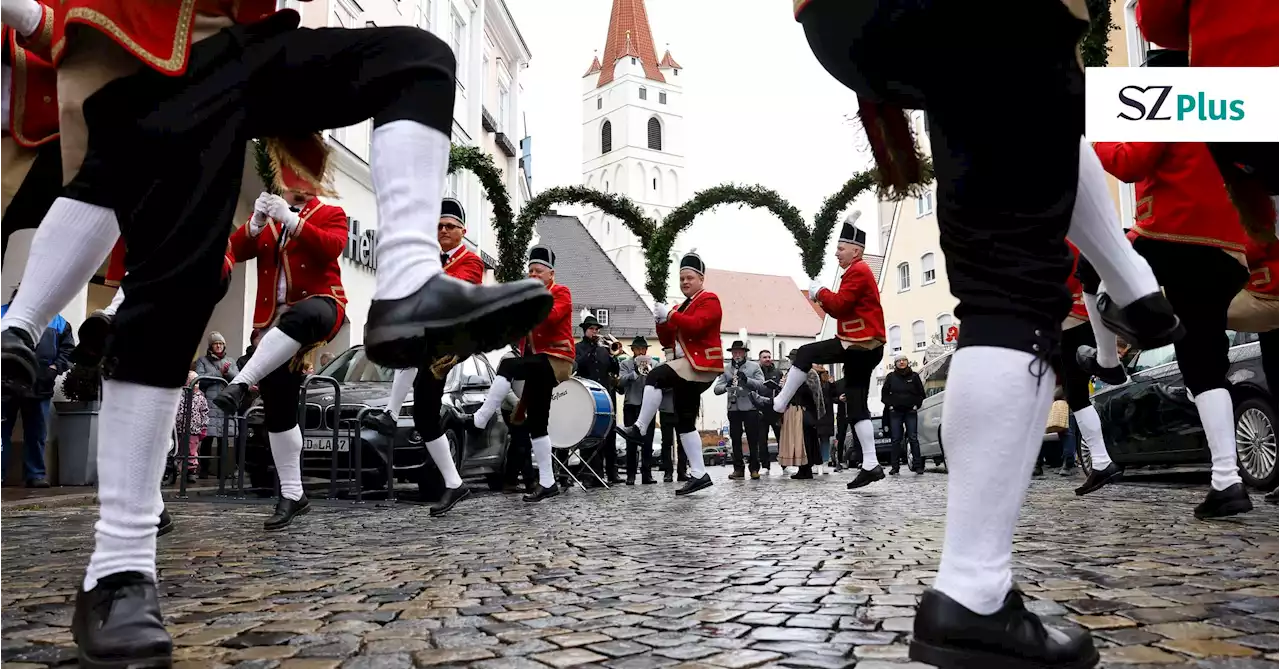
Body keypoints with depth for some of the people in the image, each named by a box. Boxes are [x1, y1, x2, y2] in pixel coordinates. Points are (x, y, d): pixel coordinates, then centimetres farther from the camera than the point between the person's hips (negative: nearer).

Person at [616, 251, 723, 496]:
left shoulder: (709, 300, -2)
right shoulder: (680, 308, 23)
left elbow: (696, 325, -20)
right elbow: (667, 341, 18)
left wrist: (670, 314, -17)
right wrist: (662, 321, 0)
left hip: (700, 365, -9)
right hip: (686, 368, 9)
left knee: (656, 376, -30)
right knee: (685, 423, 5)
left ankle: (639, 429, -25)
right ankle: (699, 474, 8)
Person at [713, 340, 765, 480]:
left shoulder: (754, 366, 5)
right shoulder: (726, 369, 9)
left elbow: (762, 385, -4)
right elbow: (716, 389, 3)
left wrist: (747, 379, -18)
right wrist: (727, 385, -18)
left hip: (750, 407, -2)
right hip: (733, 409, 2)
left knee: (753, 440, 1)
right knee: (735, 440, 4)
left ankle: (755, 468, 8)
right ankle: (738, 469, 10)